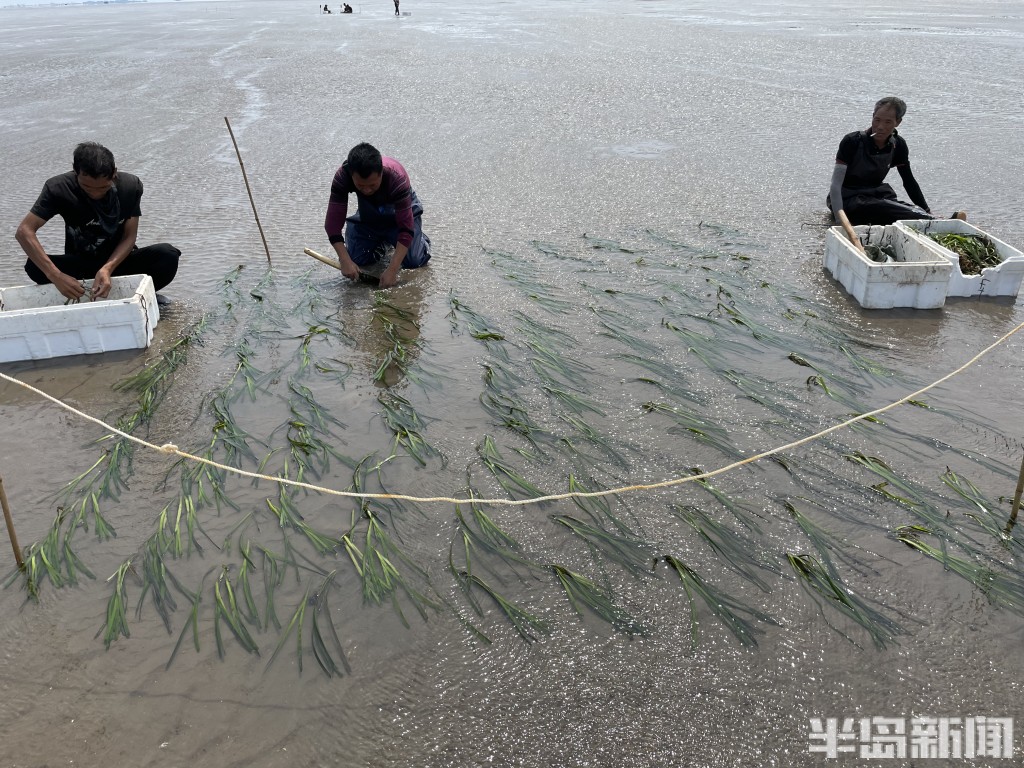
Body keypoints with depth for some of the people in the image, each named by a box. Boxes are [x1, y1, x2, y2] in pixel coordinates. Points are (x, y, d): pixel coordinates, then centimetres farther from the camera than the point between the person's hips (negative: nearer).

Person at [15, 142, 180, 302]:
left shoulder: (131, 186, -16)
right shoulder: (59, 189, -19)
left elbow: (129, 237, -13)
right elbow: (24, 231, -26)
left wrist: (108, 268, -33)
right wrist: (56, 276, -40)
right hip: (79, 264, 1)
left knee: (168, 255, -29)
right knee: (34, 267, -30)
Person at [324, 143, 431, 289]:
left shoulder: (397, 177, -39)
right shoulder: (342, 177, -32)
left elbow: (406, 227, -38)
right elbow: (333, 221, -29)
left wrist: (392, 270, -44)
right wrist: (345, 261, -41)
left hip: (401, 211, -3)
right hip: (367, 215, 3)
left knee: (414, 261, -18)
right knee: (354, 259, -9)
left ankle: (422, 239, 17)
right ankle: (381, 243, 22)